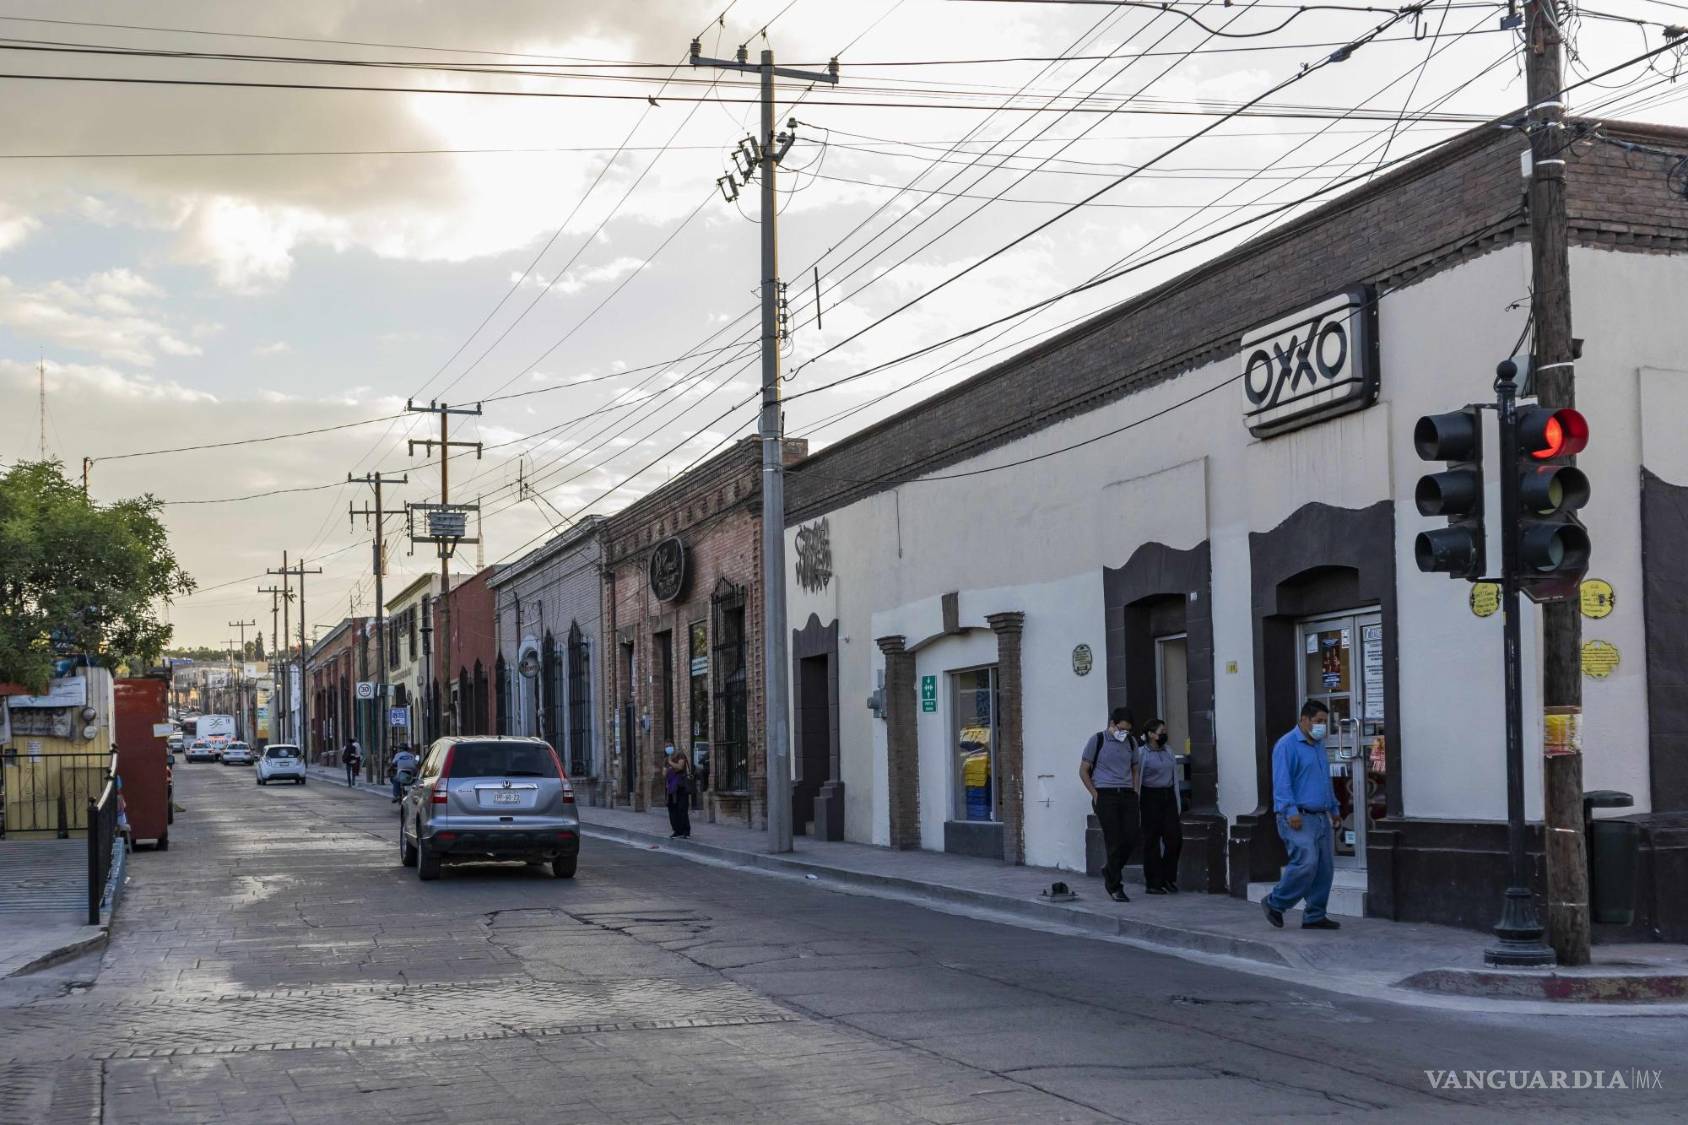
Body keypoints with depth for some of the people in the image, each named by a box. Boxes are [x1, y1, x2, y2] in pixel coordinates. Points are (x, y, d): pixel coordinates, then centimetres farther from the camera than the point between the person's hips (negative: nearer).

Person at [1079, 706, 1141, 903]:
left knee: (1131, 838, -3)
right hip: (1105, 796, -5)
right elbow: (1083, 771, 1)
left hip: (1127, 796, 5)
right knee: (1115, 841, -7)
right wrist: (1096, 796, -5)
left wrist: (1135, 791, 10)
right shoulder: (1098, 740, -2)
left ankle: (1110, 871, 22)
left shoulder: (1131, 742, 12)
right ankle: (1115, 887, 2)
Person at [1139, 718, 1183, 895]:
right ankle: (1154, 882, 5)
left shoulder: (1168, 751, 12)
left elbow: (1175, 777, 16)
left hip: (1168, 797, 5)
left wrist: (1177, 803, 13)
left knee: (1174, 837, -1)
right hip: (1151, 798, -5)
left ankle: (1169, 877, 15)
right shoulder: (1142, 753, -6)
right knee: (1152, 840, -1)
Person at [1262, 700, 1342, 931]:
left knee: (1325, 868, 4)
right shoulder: (1287, 745, -8)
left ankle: (1314, 916, 11)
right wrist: (1291, 811, -23)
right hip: (1299, 818, -9)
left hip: (1321, 817, 9)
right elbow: (1281, 782, -16)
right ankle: (1275, 903, -1)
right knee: (1306, 863, -18)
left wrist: (1334, 809, 27)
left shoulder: (1318, 745, 19)